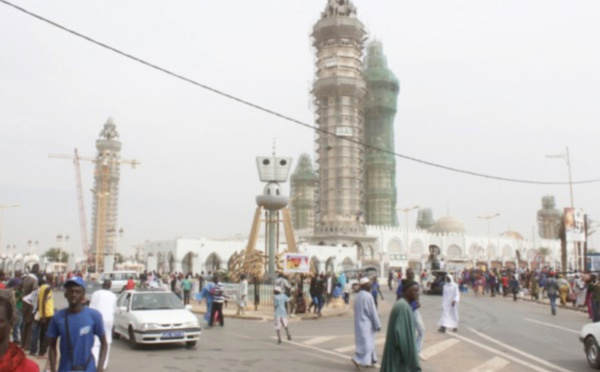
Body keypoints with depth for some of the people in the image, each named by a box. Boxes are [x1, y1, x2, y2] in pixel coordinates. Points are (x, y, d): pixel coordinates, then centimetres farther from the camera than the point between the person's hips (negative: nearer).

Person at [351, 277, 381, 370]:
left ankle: (369, 361, 22)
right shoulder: (368, 296, -17)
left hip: (359, 323, 9)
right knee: (367, 343, -6)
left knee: (364, 342, 16)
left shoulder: (358, 296, 8)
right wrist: (378, 325, -9)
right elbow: (373, 312, -16)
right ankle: (357, 359, -15)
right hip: (366, 324, -9)